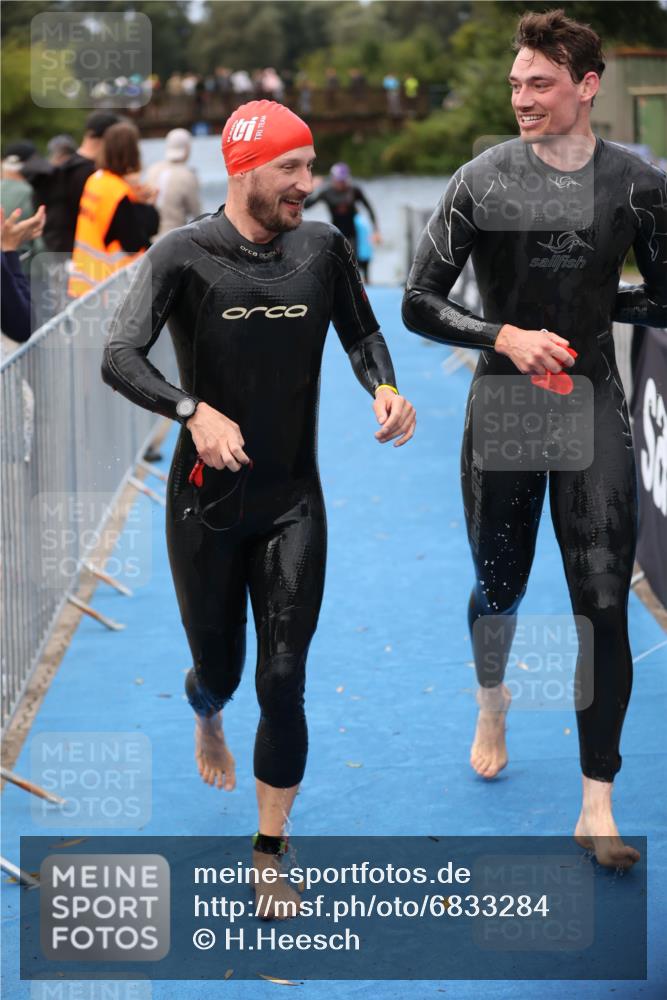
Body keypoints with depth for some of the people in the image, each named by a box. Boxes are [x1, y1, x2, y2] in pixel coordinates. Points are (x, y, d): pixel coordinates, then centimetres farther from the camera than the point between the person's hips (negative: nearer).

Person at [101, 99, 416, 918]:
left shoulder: (322, 249, -3)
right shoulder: (184, 256, -13)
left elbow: (362, 334, 11)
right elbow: (119, 358, -24)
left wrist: (383, 388, -11)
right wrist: (194, 410, -40)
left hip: (293, 503, 2)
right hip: (207, 504, -2)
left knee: (283, 682, -3)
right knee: (219, 670, 14)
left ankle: (270, 855, 10)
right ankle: (206, 717, 54)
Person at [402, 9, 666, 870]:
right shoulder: (480, 180, -7)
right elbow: (418, 306, -5)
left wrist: (584, 308, -4)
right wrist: (507, 334, -18)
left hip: (594, 409, 0)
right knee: (499, 587, 16)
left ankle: (597, 809, 1)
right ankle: (491, 702, 50)